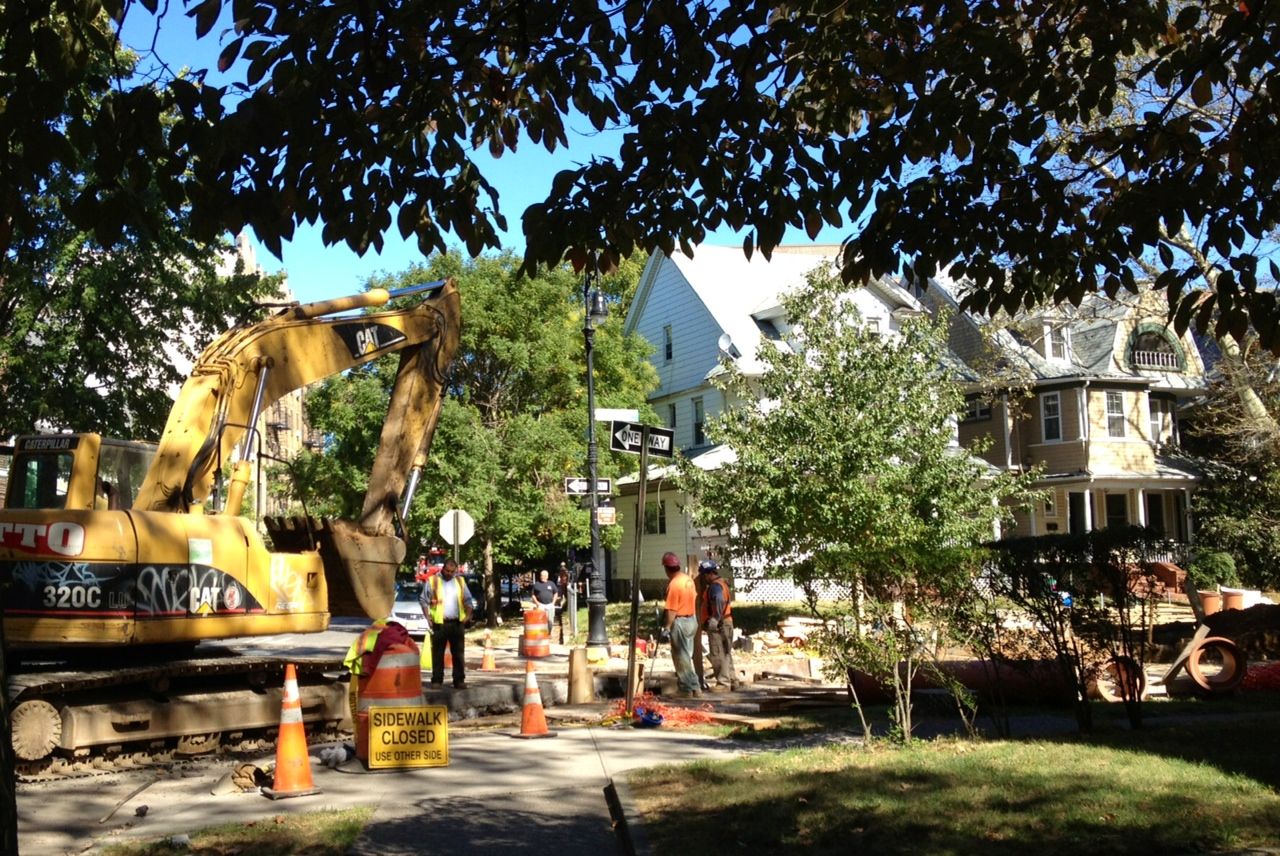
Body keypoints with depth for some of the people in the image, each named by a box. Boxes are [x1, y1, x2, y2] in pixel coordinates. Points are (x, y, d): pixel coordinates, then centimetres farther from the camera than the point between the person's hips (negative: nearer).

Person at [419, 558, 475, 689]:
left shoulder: (460, 581, 12)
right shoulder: (432, 581, 2)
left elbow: (468, 600, 15)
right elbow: (423, 599, 3)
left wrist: (468, 614, 2)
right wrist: (427, 616, -7)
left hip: (457, 623, 3)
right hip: (439, 623, -2)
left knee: (459, 653, 2)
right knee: (437, 653, 3)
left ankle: (459, 680, 7)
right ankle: (437, 680, 9)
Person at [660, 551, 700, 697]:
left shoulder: (674, 584, -19)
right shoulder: (688, 579, 6)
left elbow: (671, 610, -22)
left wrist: (666, 628, -20)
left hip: (680, 622, -9)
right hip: (692, 619, 9)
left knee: (681, 658, 0)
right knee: (686, 656, 17)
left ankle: (687, 690, 4)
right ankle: (694, 688, 20)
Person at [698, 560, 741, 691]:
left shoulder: (715, 586, -16)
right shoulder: (721, 584, 18)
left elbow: (719, 602, -32)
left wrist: (715, 620, -38)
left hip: (718, 626, -11)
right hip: (725, 623, 11)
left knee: (719, 655, -6)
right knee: (725, 654, 16)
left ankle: (723, 683, -4)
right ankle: (732, 680, 23)